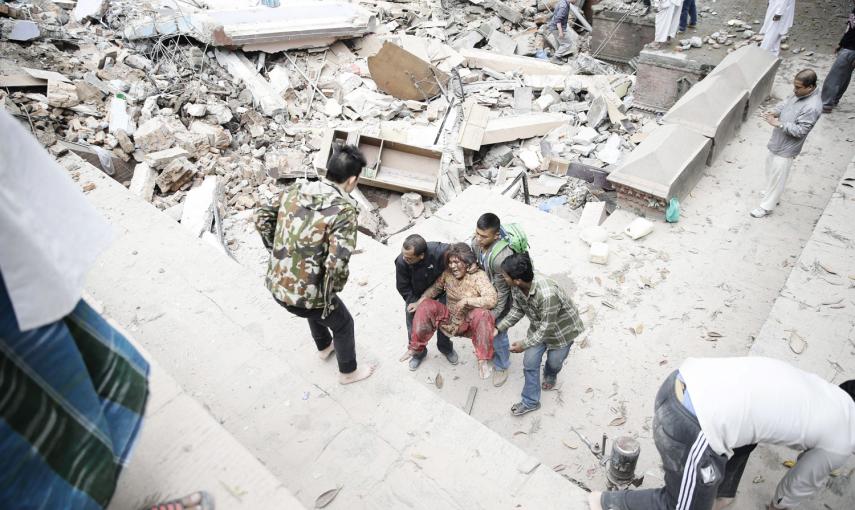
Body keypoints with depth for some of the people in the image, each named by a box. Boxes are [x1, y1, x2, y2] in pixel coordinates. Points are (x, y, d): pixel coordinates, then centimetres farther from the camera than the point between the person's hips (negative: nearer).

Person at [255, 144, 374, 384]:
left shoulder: (294, 190, -2)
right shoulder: (344, 209, -22)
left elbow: (262, 218, 8)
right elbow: (336, 264, -30)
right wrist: (330, 295, -11)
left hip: (275, 285, 7)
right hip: (305, 293, -7)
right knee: (343, 323, 23)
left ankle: (324, 347, 63)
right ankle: (348, 372, 46)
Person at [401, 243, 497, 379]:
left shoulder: (478, 276, -19)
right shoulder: (447, 273, -4)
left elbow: (491, 300, -30)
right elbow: (435, 288, 10)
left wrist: (466, 300, -29)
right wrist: (418, 302, -3)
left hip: (469, 323, -5)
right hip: (449, 320, 5)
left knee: (482, 314, -37)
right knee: (426, 305, -14)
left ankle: (483, 360, -27)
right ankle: (415, 348, -1)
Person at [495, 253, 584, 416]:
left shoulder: (547, 295, -45)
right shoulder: (517, 287, -23)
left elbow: (547, 328, -31)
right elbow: (517, 309, -4)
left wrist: (524, 344, -21)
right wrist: (499, 327, -12)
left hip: (561, 328, -5)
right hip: (539, 326, 5)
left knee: (553, 361, 17)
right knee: (529, 363, 4)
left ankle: (550, 375, 54)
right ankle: (530, 402, 23)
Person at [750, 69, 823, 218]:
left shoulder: (812, 107, -30)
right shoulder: (799, 94, -4)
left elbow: (800, 130, -28)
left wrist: (778, 124, -33)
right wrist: (774, 112, -7)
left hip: (786, 149, -9)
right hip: (777, 142, 9)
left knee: (776, 177, 4)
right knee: (771, 169, 27)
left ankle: (766, 207, 18)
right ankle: (771, 192, 49)